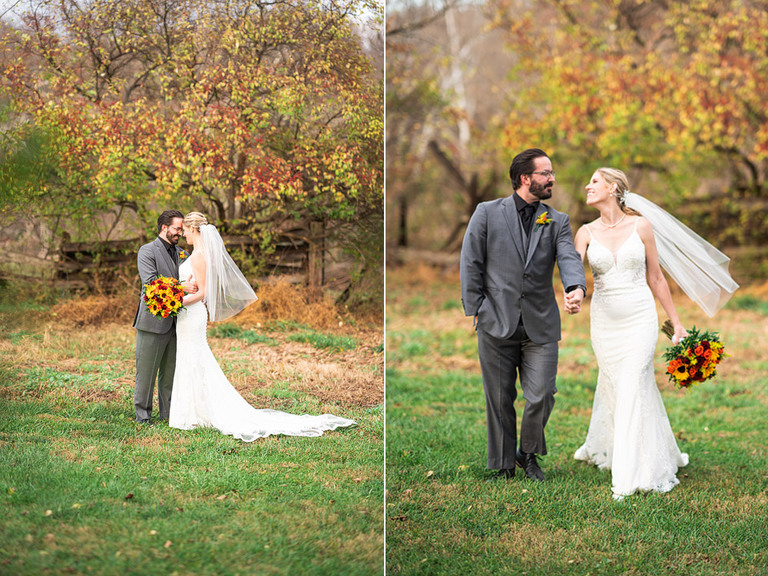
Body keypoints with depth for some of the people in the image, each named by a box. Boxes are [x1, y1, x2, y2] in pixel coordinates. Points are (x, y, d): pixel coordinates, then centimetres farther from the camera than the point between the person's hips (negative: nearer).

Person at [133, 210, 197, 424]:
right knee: (146, 371, 0)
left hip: (174, 323, 6)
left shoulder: (180, 253, 14)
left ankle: (169, 412, 19)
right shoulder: (147, 251, -5)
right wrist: (181, 286, -25)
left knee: (170, 371, 11)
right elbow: (150, 283, -17)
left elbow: (192, 281, 24)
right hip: (153, 321, -6)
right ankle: (143, 414, 8)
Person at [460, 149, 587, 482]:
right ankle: (502, 466, 20)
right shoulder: (487, 213, 3)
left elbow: (569, 258, -7)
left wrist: (576, 288, -29)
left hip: (540, 327, 1)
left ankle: (529, 454, 21)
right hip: (496, 325, -1)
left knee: (542, 397, -5)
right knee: (500, 401, 6)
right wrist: (476, 310, -4)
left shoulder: (557, 222, 9)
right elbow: (471, 264, 3)